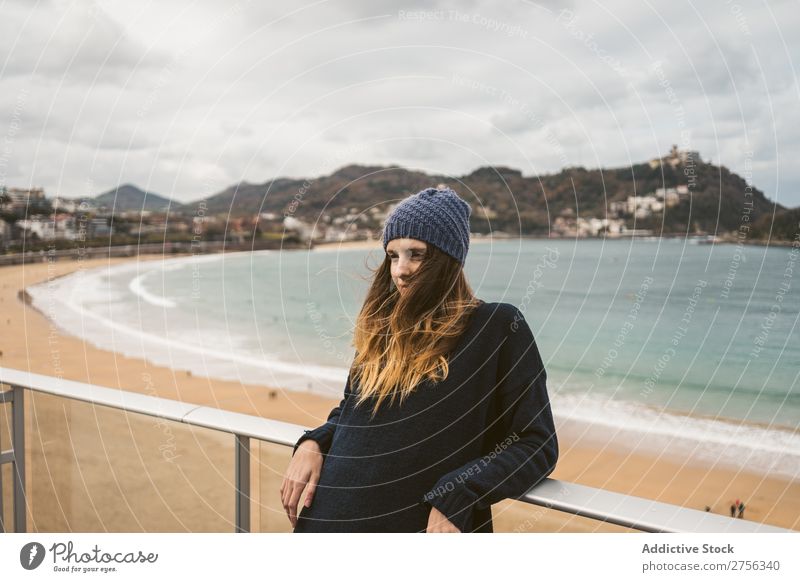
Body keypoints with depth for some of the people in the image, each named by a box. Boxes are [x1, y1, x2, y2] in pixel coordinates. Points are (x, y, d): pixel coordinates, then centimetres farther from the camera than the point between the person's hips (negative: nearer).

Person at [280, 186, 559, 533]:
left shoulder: (498, 326, -11)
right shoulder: (382, 328, 4)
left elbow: (538, 446, -10)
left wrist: (455, 497, -21)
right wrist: (312, 444, -3)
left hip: (420, 526, -4)